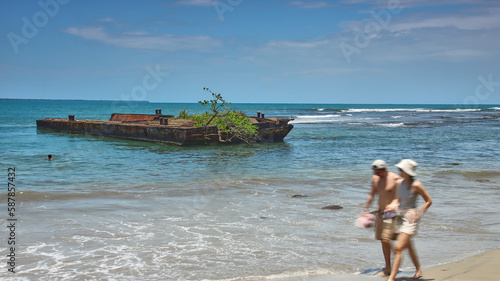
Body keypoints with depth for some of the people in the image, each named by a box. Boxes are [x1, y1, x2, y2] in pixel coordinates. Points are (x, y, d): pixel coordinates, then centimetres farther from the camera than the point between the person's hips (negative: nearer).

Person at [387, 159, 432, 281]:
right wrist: (394, 204, -1)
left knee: (398, 248, -14)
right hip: (401, 217, 8)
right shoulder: (399, 183, 3)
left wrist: (418, 214, -13)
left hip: (411, 218, -8)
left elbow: (429, 201, -7)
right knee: (409, 246, 22)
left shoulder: (416, 185, -16)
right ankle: (418, 269, 44)